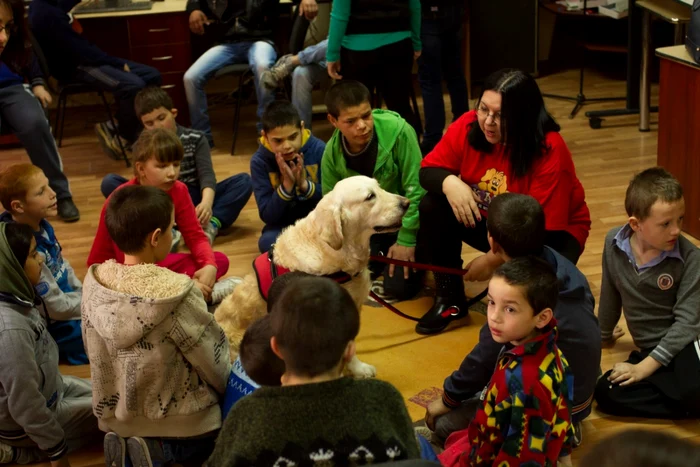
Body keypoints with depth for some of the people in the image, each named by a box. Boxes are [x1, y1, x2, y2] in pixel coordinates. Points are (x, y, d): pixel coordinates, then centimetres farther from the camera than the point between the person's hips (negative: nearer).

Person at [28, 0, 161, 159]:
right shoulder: (48, 14, -24)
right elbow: (80, 51, -23)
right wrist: (119, 63, -14)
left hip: (80, 58, 10)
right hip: (74, 67, -10)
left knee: (152, 75, 2)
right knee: (133, 85, -30)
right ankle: (125, 138, -6)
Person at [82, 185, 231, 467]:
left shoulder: (94, 283, -10)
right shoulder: (176, 294, -26)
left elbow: (97, 358, 2)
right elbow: (216, 364, -15)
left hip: (115, 420, 6)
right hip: (181, 427, -6)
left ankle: (127, 442, 5)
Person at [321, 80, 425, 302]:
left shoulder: (398, 131, -29)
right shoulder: (332, 153, -15)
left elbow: (415, 188, -22)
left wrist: (406, 240, -20)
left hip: (406, 218, -4)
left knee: (398, 286, -15)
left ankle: (413, 253, 17)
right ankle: (381, 255, 22)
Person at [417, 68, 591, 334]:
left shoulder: (549, 151, -31)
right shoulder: (468, 127, -19)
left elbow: (544, 228, -28)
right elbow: (428, 170, -9)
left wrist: (493, 260, -27)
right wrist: (449, 182, -33)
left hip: (550, 232, -5)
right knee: (433, 208, -18)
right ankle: (450, 299, -1)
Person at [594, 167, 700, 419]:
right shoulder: (614, 243, -6)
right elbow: (610, 294, 12)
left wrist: (646, 366, -21)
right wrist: (604, 333, 28)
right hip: (649, 348, 5)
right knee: (606, 393, -21)